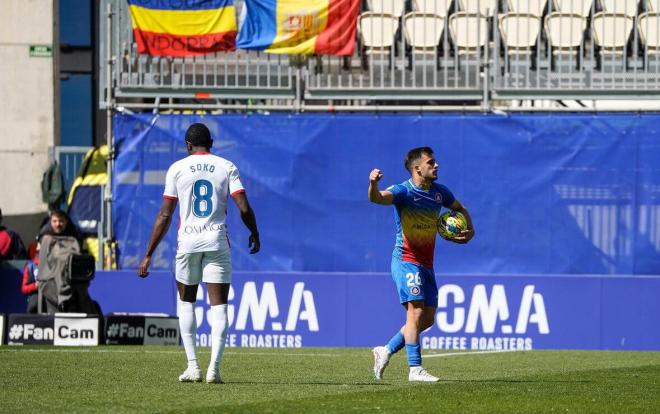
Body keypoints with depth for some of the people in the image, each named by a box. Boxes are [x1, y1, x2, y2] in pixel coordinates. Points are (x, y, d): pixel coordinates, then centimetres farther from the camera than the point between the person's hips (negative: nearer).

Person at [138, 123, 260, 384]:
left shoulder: (177, 168, 2)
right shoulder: (227, 167, 4)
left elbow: (164, 215, -1)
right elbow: (244, 207, -5)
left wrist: (148, 255, 2)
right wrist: (254, 234, 15)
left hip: (188, 242, 0)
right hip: (218, 242, 0)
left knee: (186, 302, 17)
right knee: (219, 305, 1)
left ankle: (193, 366, 8)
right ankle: (214, 368, -13)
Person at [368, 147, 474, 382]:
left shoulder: (439, 192, 8)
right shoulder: (404, 192, -13)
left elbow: (460, 209, 27)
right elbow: (377, 198, -32)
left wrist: (469, 230, 8)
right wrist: (373, 184, -56)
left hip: (426, 265, 8)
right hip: (406, 260, -8)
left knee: (427, 319, 9)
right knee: (416, 312, -16)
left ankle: (386, 351, 23)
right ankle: (415, 369, -15)